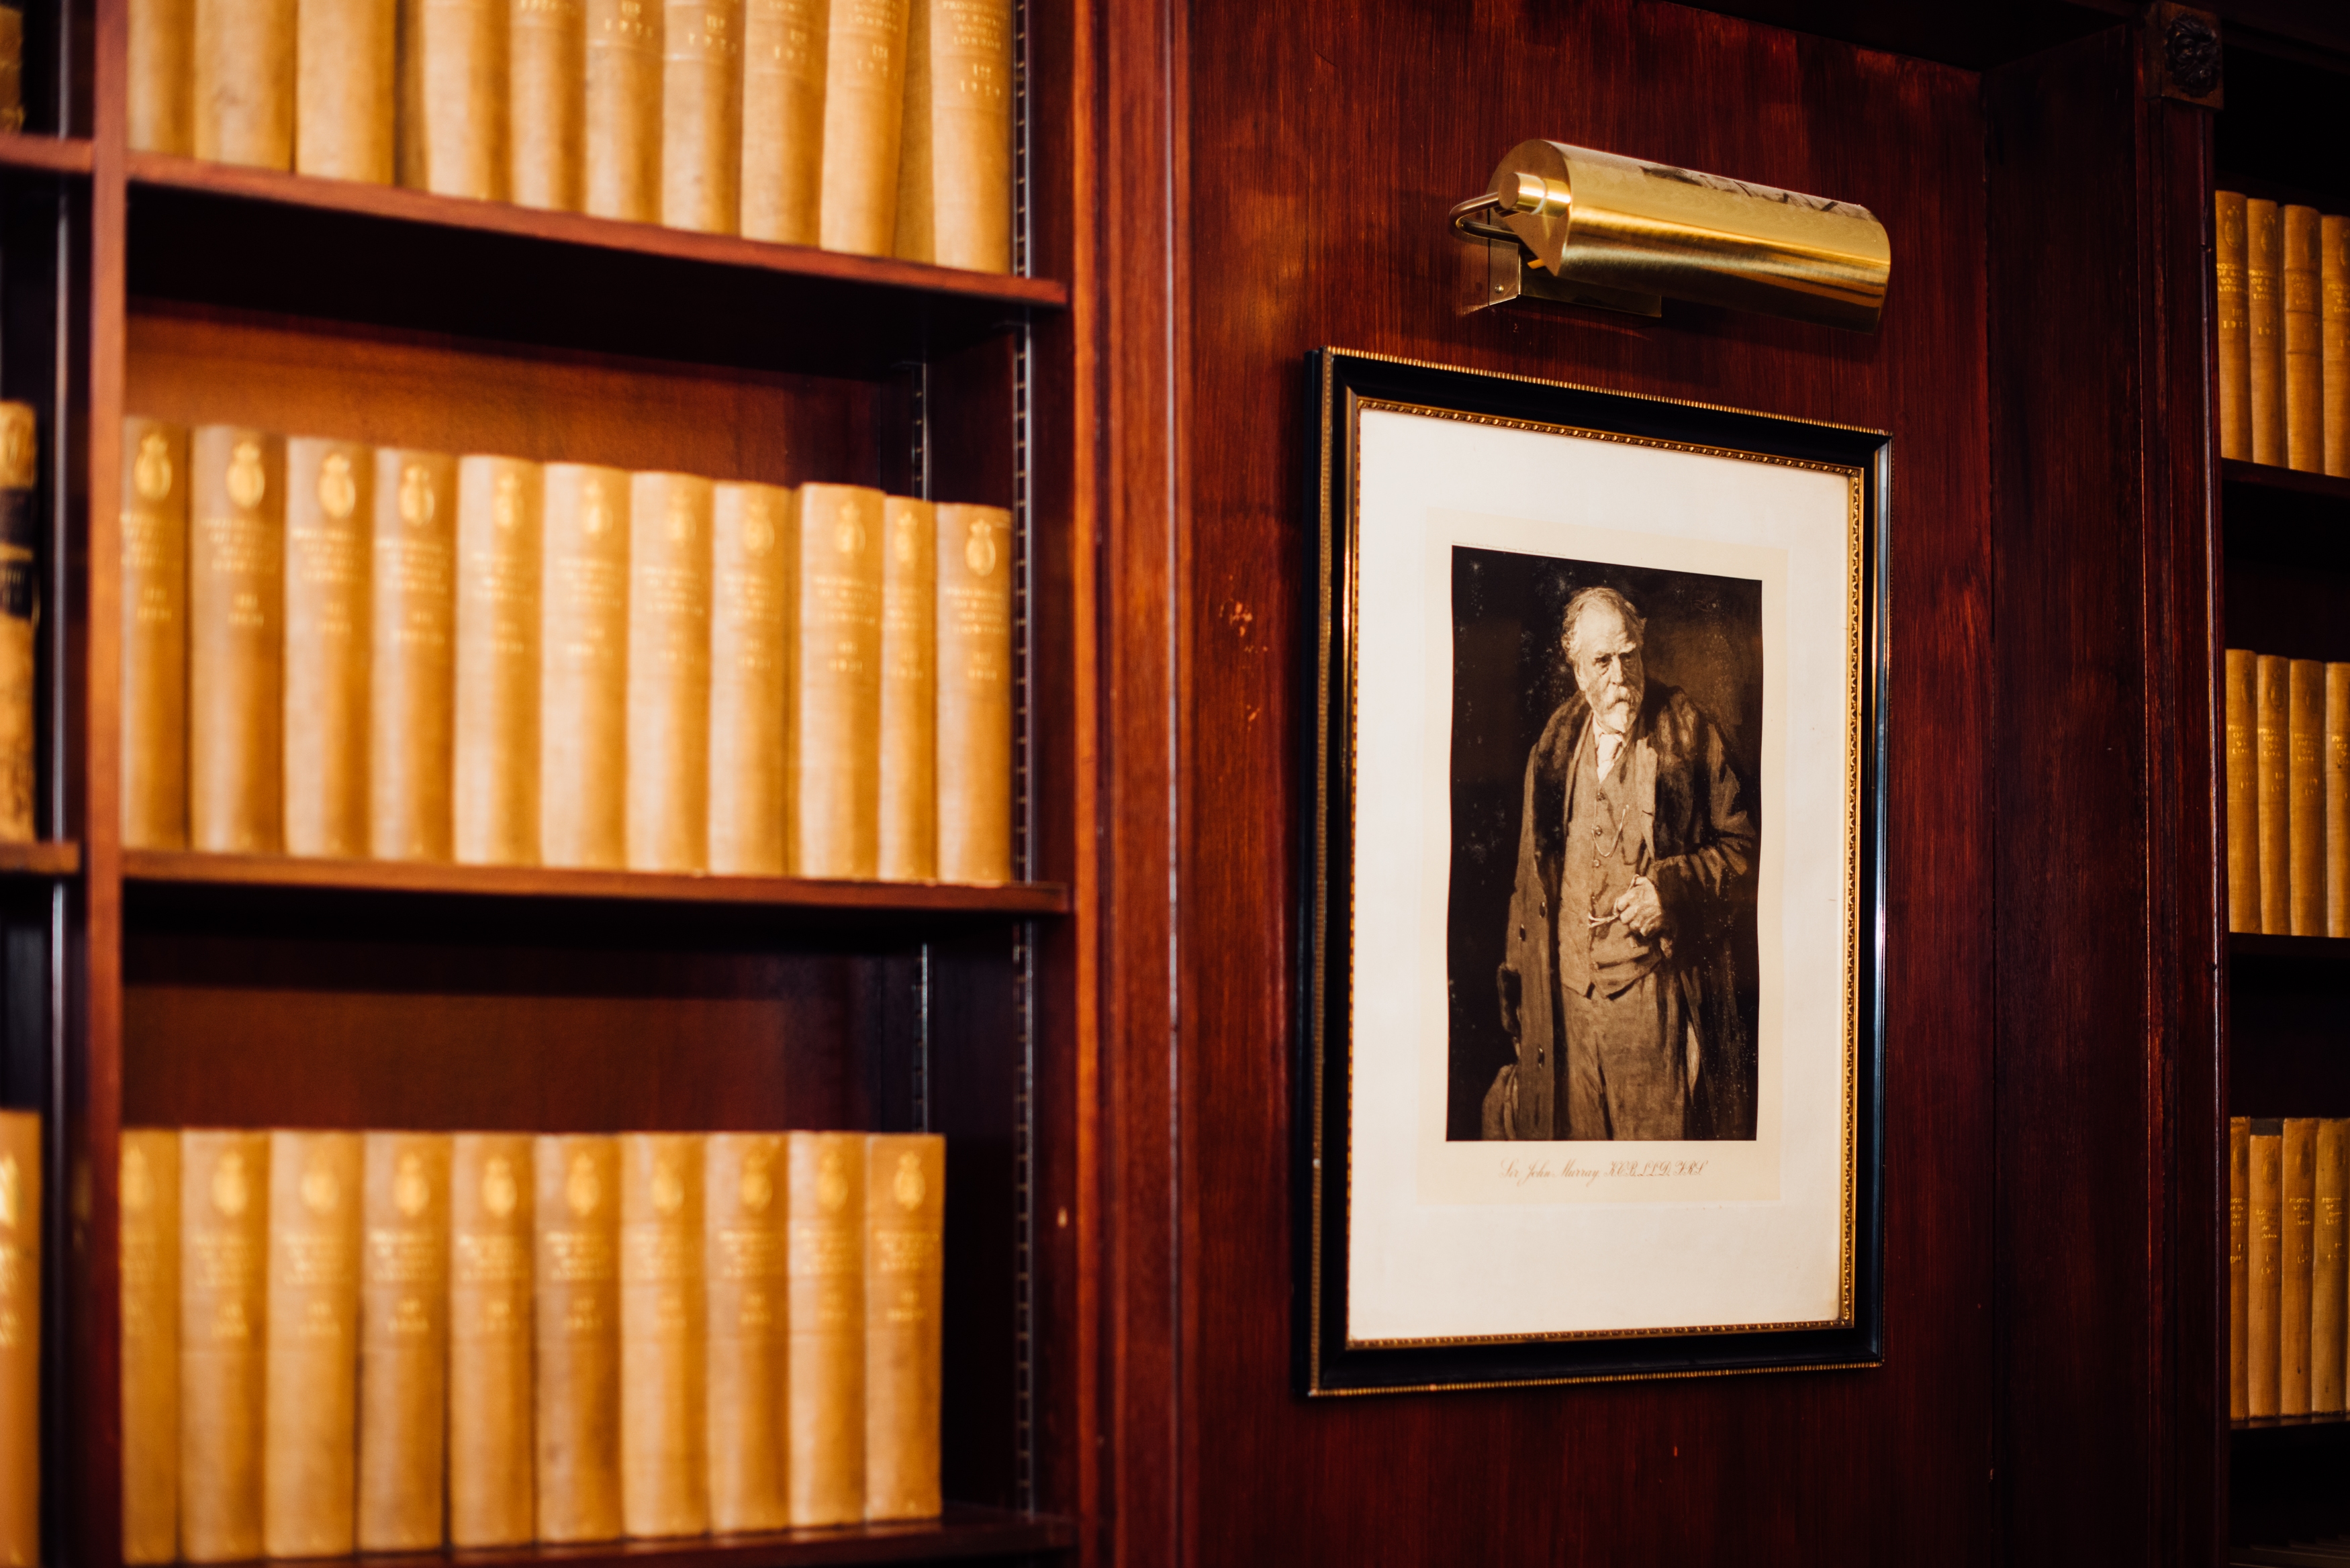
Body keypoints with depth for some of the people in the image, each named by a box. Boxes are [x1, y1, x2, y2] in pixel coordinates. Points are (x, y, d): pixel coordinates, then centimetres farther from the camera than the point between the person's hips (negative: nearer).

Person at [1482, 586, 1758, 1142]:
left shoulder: (1690, 735, -3)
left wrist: (1671, 888, -16)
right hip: (1567, 999, 4)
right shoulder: (1554, 746, 9)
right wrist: (1517, 985, 16)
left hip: (1655, 995, -3)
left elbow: (1744, 849, 0)